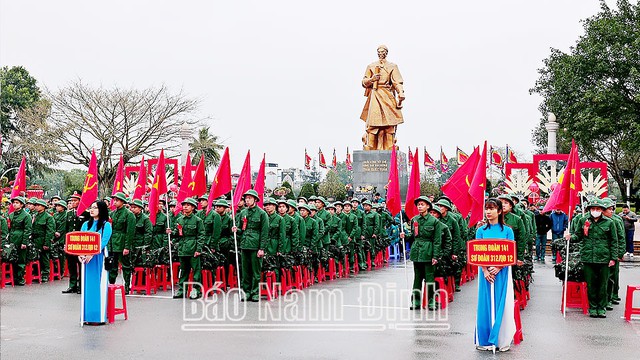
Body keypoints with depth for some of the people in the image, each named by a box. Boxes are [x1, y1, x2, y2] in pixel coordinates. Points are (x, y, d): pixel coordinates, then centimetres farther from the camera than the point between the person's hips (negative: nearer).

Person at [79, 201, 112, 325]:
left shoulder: (106, 225, -1)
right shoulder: (86, 224, 15)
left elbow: (103, 241, -12)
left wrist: (92, 254, -24)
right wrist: (80, 254, -11)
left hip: (99, 258, -5)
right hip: (86, 258, 5)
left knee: (99, 285, -5)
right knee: (87, 285, 5)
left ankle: (100, 316, -3)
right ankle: (88, 315, 11)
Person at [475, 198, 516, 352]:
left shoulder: (507, 230, 2)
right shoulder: (481, 231, 6)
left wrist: (498, 268, -15)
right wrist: (485, 271, -13)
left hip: (502, 272, -1)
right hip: (486, 272, 1)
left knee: (501, 304, 0)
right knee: (485, 304, 2)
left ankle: (501, 340, 8)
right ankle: (485, 340, 9)